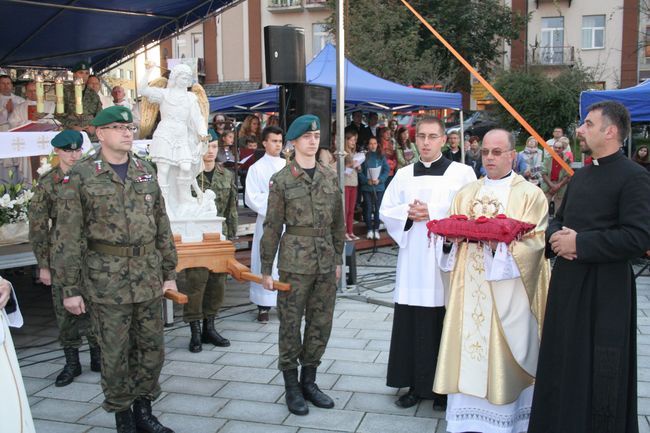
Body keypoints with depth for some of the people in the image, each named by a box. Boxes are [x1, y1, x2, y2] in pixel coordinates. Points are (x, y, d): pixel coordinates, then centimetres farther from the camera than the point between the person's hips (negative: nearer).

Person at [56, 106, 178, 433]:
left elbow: (162, 226, 12)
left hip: (149, 277, 4)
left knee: (152, 348, 12)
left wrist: (169, 272, 10)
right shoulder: (80, 176, -5)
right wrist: (70, 288, -8)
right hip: (106, 280, -4)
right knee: (115, 354, 6)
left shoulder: (146, 172, 9)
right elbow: (67, 237, -6)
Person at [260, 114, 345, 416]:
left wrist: (338, 260, 13)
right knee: (291, 324, 3)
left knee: (321, 324, 10)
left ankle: (309, 381, 25)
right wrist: (266, 269, -3)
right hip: (295, 261, -4)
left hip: (326, 261, 4)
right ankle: (291, 386, 18)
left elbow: (338, 222, 14)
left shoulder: (330, 177, 9)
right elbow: (272, 227, -3)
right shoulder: (281, 180, -3)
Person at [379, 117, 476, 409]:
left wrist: (432, 213, -15)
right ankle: (415, 384, 19)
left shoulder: (462, 173, 0)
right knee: (410, 324, 6)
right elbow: (385, 212, 11)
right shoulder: (403, 174, 12)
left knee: (444, 324, 1)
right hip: (412, 260, 4)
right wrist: (408, 212, -8)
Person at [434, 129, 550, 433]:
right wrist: (461, 234, -7)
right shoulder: (466, 194, 16)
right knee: (469, 346, 4)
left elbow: (535, 241, -8)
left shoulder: (530, 194, 0)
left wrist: (502, 242, -23)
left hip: (508, 290, -4)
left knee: (505, 352, 0)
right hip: (470, 288, 4)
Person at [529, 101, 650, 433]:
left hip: (604, 290, -7)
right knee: (562, 363, 15)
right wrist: (555, 236, -2)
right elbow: (559, 219, 21)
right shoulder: (581, 175, 13)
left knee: (598, 372, 3)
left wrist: (579, 243, -18)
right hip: (566, 283, 8)